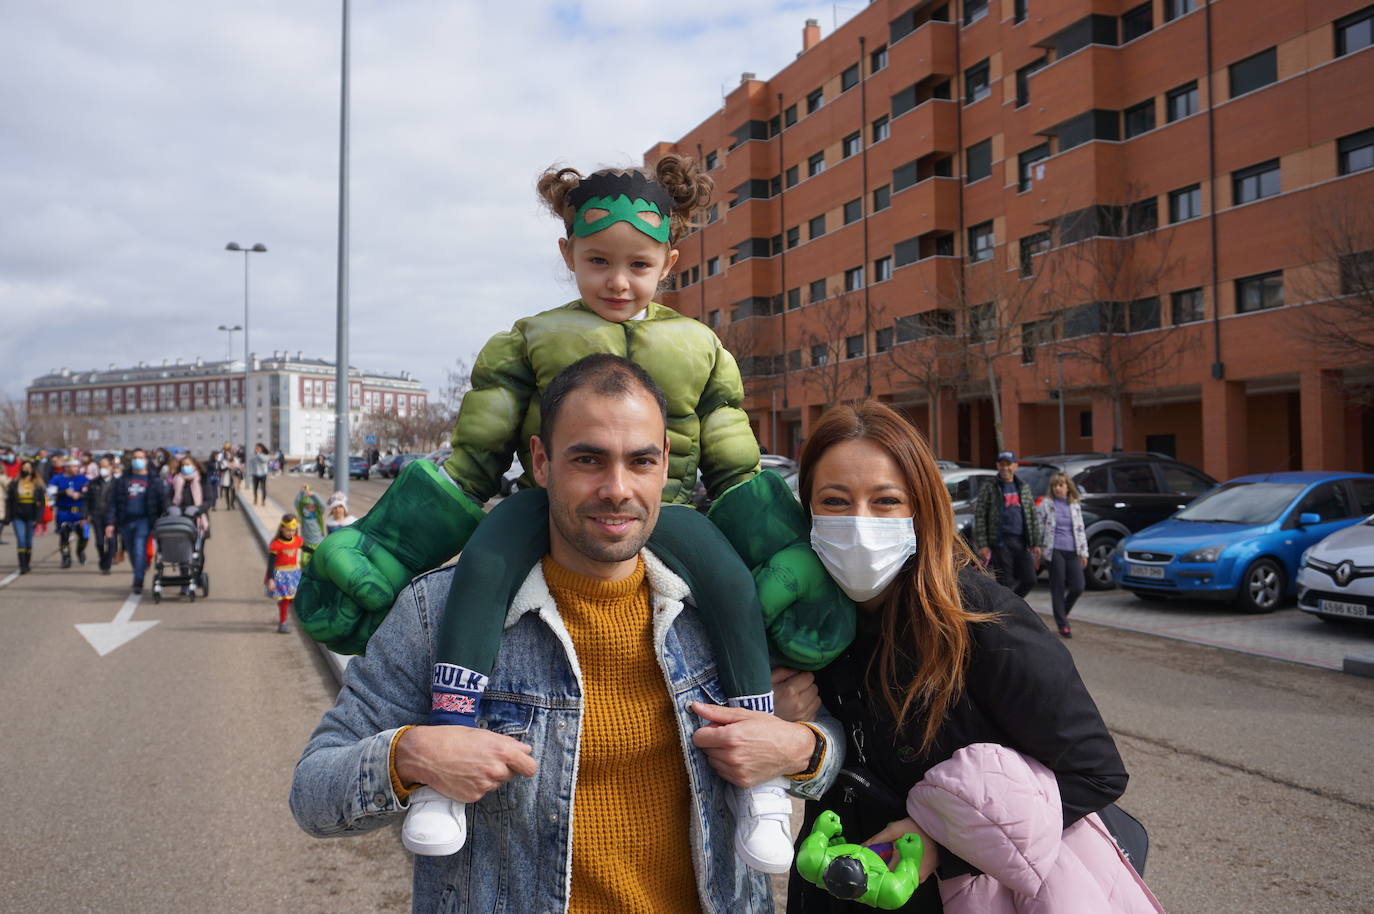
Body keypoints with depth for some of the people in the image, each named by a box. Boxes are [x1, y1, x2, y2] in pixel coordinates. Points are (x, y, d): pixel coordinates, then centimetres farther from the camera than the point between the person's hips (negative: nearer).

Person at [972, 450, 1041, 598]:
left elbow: (1033, 517, 16)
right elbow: (979, 518, -5)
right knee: (1004, 584, -4)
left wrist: (1035, 544, 9)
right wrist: (982, 545, -13)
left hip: (1021, 541, 5)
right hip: (1000, 542, -5)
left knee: (1029, 580, 2)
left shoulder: (1024, 488, 15)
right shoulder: (989, 489, 0)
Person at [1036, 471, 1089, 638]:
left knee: (1078, 588, -1)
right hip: (1055, 550, -4)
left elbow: (1080, 530, 16)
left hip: (1072, 552, 4)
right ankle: (1062, 625, 7)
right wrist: (1038, 549, -3)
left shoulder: (1075, 506, 14)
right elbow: (1038, 528, 2)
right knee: (1058, 589, -2)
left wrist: (1083, 552, 12)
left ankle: (1062, 614, 24)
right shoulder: (1046, 505, 3)